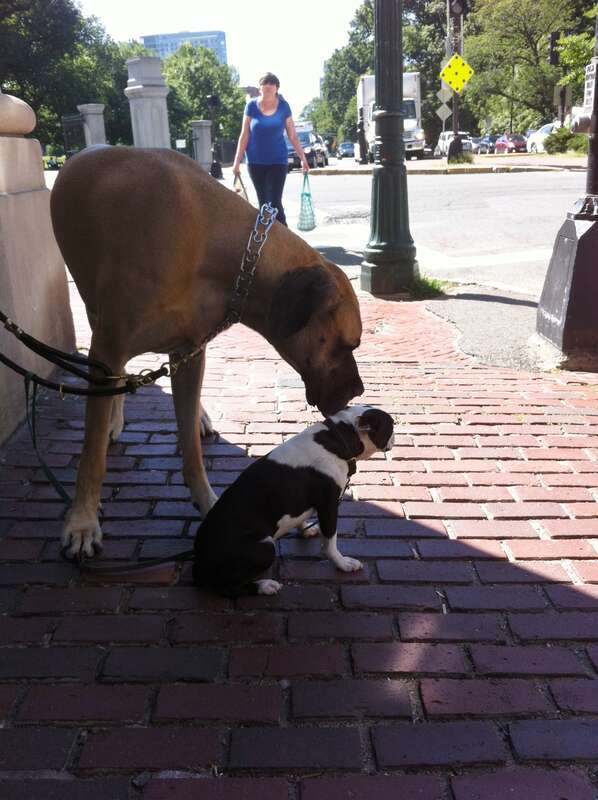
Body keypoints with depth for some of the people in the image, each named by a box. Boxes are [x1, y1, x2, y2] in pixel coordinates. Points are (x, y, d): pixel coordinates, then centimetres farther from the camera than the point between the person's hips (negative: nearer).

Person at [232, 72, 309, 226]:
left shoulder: (283, 106, -1)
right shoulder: (252, 106, -1)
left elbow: (292, 136, 4)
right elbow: (244, 135, 1)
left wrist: (303, 158, 1)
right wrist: (237, 161, -4)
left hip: (278, 161, -1)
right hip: (255, 162, 2)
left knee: (275, 203, -11)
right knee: (263, 203, 9)